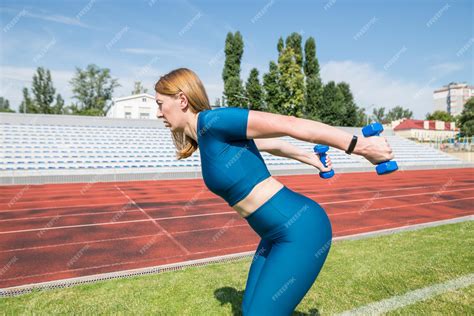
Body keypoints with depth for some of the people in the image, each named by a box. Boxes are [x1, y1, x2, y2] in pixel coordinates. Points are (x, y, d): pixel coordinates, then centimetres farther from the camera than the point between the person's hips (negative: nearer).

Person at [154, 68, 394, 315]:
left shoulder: (213, 120, -16)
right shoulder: (206, 134, 10)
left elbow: (289, 124, -19)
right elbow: (271, 143, 20)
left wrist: (359, 146, -16)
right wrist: (310, 159, 30)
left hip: (301, 230, -9)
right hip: (277, 235, 9)